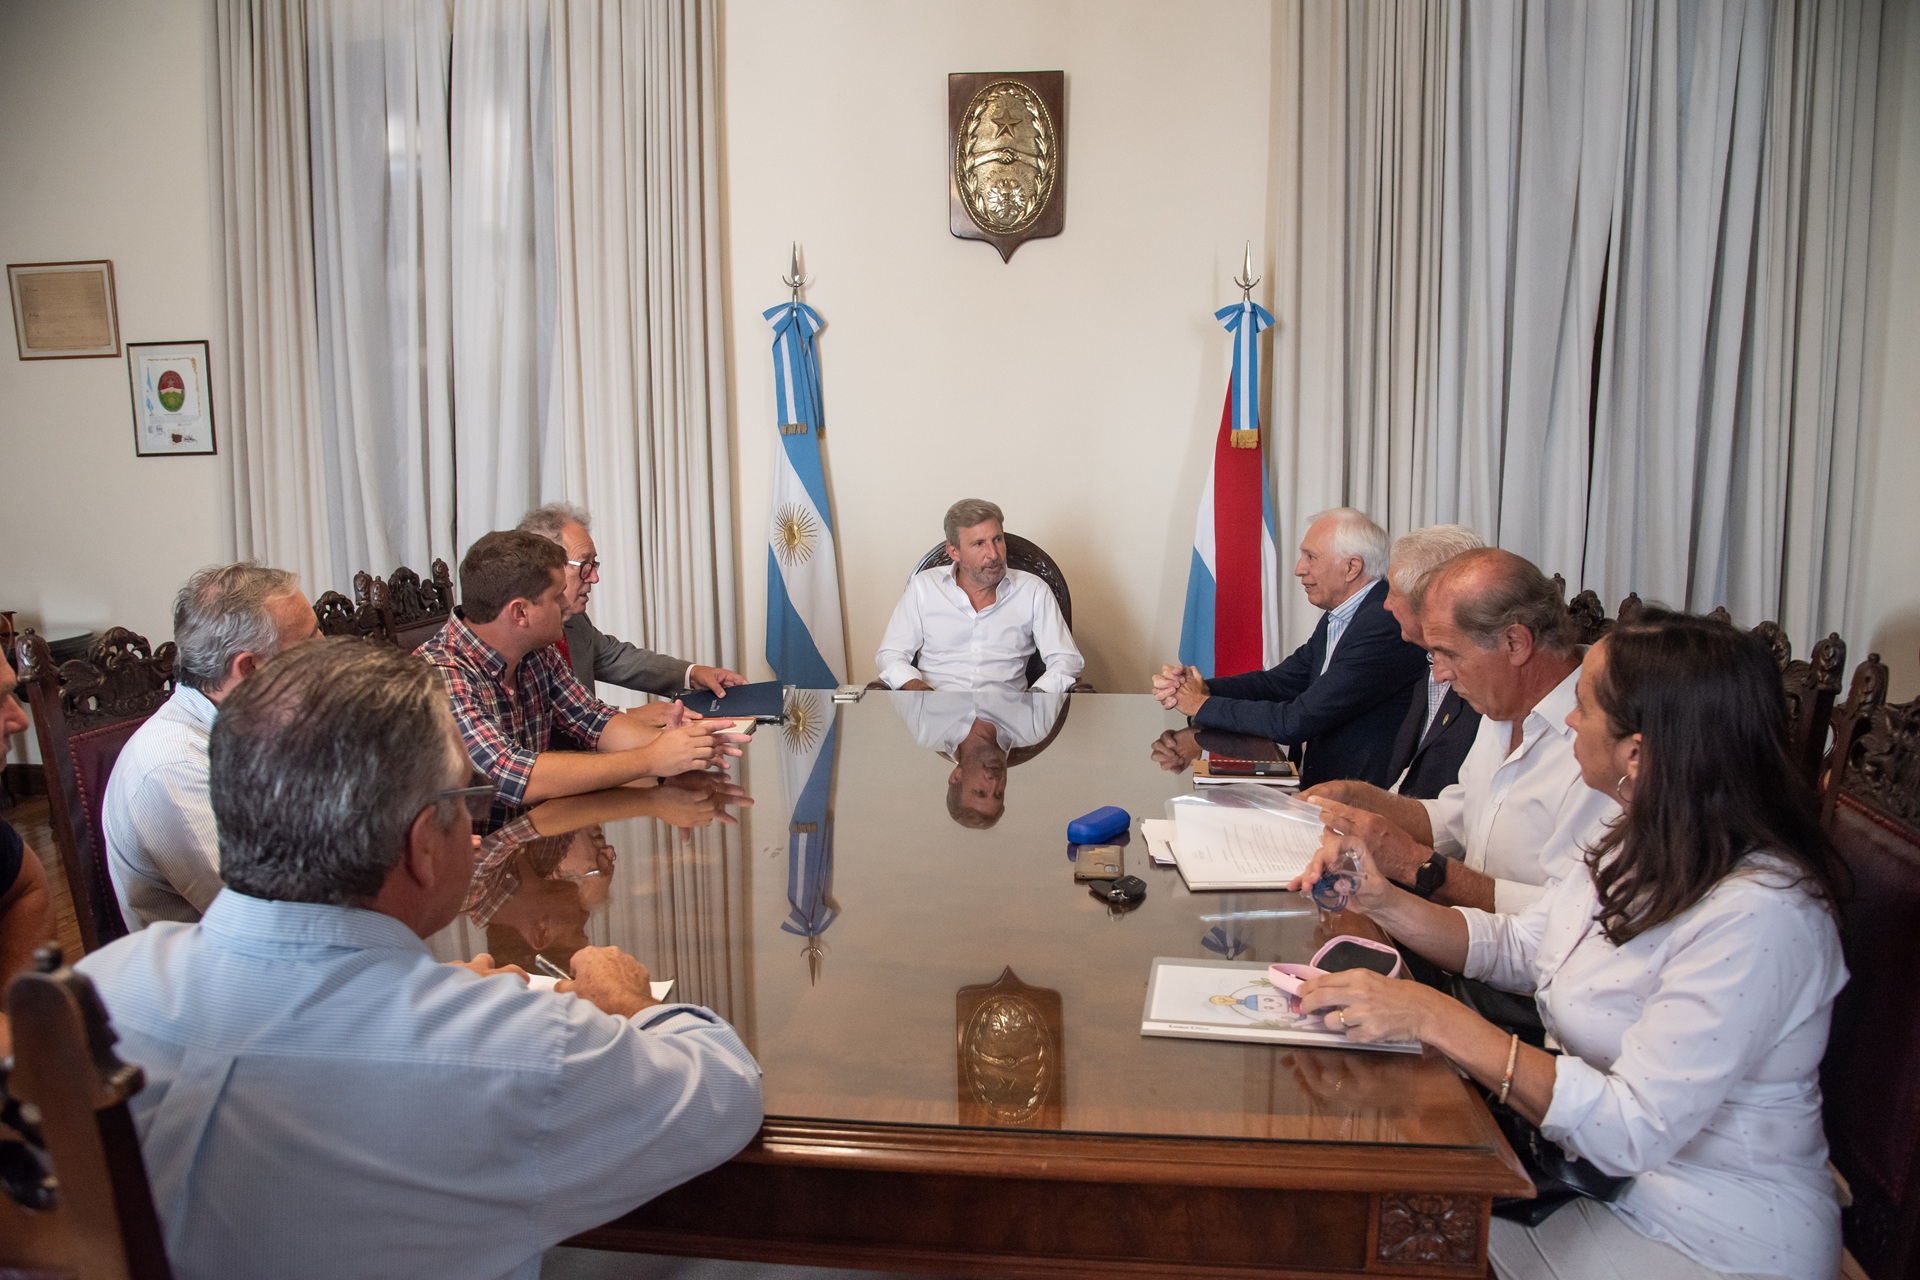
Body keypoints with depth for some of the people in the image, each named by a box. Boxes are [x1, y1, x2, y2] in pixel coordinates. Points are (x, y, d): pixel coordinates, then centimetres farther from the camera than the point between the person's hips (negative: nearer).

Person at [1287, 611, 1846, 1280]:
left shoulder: (1757, 918, -29)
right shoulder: (1641, 846, -1)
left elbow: (1633, 1129, -31)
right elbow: (1516, 947, 11)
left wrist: (1432, 1015, -33)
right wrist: (1382, 900, -5)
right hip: (1606, 1177, 7)